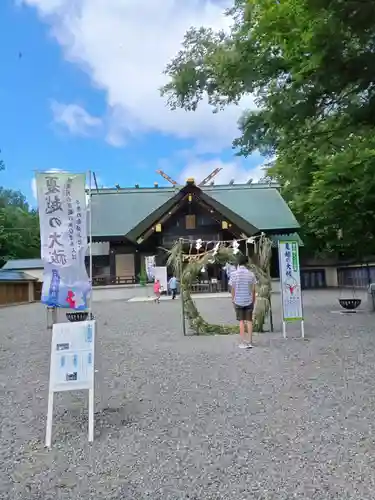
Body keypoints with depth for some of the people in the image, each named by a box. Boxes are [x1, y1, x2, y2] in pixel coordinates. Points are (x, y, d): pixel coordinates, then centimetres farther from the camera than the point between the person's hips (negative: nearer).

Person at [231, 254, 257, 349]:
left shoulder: (234, 274, -7)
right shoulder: (251, 274, -4)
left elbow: (233, 289, -4)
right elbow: (253, 289, 0)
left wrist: (233, 300, 7)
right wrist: (253, 301, 10)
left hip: (238, 301, 0)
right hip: (248, 300, 1)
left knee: (241, 321, 8)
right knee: (249, 321, 8)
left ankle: (243, 342, 7)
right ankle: (250, 342, 8)